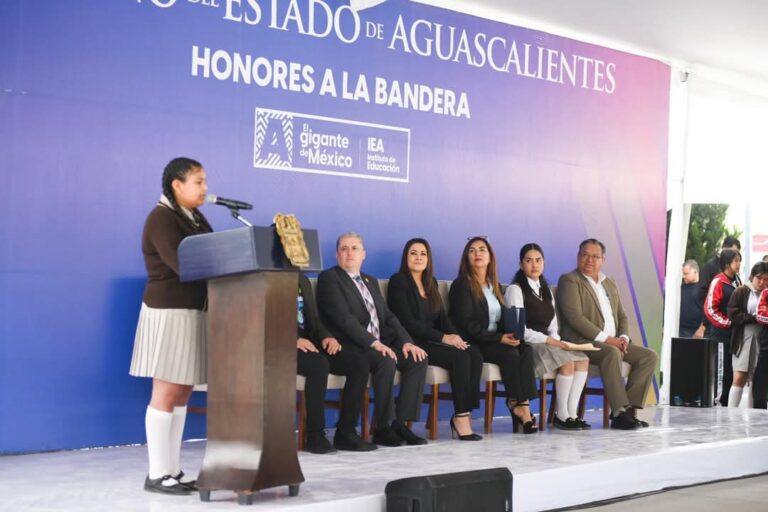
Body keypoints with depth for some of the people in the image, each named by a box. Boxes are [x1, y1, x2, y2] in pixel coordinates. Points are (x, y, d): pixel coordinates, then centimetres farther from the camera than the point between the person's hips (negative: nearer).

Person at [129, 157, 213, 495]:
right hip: (169, 312, -9)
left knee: (183, 393, 9)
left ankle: (173, 470, 14)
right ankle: (157, 474, 1)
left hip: (192, 311, 9)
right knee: (166, 393, -5)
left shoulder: (196, 219, 16)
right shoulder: (161, 218, -11)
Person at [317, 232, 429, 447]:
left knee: (417, 359, -15)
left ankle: (401, 424, -14)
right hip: (350, 348, -7)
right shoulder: (329, 278, -1)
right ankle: (382, 429, -22)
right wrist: (374, 343, -22)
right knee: (386, 362, -32)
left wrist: (406, 342, -1)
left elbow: (388, 316, 17)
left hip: (379, 345, 7)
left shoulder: (371, 281, 24)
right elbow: (343, 317, -14)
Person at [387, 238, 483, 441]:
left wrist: (455, 336, -8)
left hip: (432, 341, 7)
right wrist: (443, 338, -17)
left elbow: (442, 316, 15)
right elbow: (407, 321, -13)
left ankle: (464, 413, -19)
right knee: (460, 357, -27)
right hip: (413, 344, -7)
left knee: (475, 354, -18)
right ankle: (461, 417, -19)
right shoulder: (398, 281, -3)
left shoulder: (431, 283, 20)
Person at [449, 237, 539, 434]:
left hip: (496, 340, 6)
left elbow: (502, 318, 17)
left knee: (526, 350, -21)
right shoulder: (461, 285, -3)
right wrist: (499, 338, -20)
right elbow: (467, 323, -13)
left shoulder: (494, 285, 19)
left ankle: (523, 403, -28)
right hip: (472, 344, -6)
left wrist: (510, 334, -7)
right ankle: (517, 403, -13)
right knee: (510, 354, -28)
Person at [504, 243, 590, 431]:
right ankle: (561, 415, -16)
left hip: (547, 343, 7)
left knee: (583, 359, -20)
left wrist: (557, 341, -5)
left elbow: (552, 326, 17)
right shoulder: (515, 289, -3)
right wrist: (548, 340, -17)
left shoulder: (547, 292, 22)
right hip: (527, 345, -7)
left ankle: (571, 413, -20)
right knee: (567, 362, -28)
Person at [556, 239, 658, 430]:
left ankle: (629, 408, -12)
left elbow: (622, 316, 22)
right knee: (612, 353, -36)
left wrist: (624, 337, 0)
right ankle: (619, 412, -35)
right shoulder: (569, 280, -3)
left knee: (649, 356, -8)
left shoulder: (610, 283, 22)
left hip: (613, 342, 8)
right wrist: (604, 338, -19)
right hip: (583, 342, -8)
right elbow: (574, 317, -15)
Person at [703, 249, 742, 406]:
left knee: (731, 370, 10)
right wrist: (727, 322, -13)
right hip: (722, 333, -7)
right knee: (720, 368, -4)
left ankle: (725, 401, 18)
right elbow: (710, 309, -15)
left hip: (735, 332, 7)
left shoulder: (737, 281, 12)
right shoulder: (718, 282, -11)